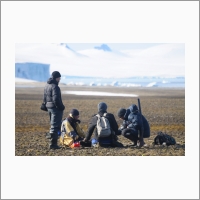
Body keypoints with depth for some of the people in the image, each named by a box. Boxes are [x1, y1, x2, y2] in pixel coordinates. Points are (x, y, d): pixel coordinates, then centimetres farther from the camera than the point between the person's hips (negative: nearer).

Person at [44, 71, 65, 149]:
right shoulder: (55, 87, -17)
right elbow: (56, 99, -24)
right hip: (56, 108, -9)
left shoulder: (46, 86, 13)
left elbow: (45, 98, 18)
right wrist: (61, 107, -15)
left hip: (49, 107, 9)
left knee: (54, 124, 23)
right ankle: (52, 144, -2)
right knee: (55, 126, -3)